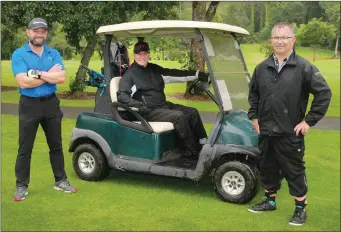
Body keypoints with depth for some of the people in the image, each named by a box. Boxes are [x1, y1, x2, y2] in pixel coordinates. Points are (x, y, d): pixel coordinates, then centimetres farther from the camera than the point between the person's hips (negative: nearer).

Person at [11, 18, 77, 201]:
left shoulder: (54, 54, 4)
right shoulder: (19, 54, -5)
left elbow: (61, 77, -10)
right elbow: (23, 82, -17)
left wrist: (37, 73, -16)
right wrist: (49, 75, -11)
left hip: (51, 104, 3)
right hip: (29, 105, -3)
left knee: (56, 145, 12)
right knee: (25, 148, 4)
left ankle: (60, 181, 25)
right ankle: (21, 186, 15)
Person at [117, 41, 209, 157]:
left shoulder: (154, 69, 13)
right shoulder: (130, 74, -6)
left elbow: (173, 74, 12)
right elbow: (121, 96, -13)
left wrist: (197, 74, 5)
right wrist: (139, 106, -28)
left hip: (164, 105, 8)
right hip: (150, 111, -8)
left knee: (192, 112, 0)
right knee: (178, 116, -26)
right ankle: (192, 149, -16)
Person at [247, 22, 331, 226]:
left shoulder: (304, 67, -9)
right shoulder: (262, 68, 5)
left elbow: (324, 93, -10)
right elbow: (253, 93, 18)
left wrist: (309, 121, -11)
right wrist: (254, 116, 11)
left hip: (290, 133, -5)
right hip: (266, 131, 5)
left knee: (294, 171, 5)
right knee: (268, 168, 16)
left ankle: (301, 208, 21)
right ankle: (270, 201, 35)